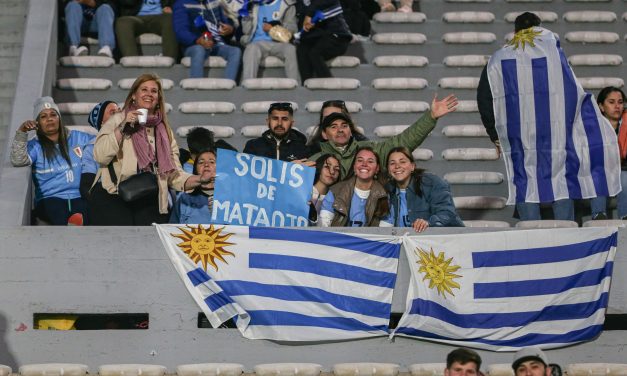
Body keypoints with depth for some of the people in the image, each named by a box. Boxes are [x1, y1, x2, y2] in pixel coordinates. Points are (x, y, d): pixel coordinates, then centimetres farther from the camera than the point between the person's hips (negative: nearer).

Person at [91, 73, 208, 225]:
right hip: (113, 197, -3)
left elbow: (174, 174, 12)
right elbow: (100, 157, -7)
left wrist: (200, 180, -4)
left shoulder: (164, 131, 17)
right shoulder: (118, 120, 7)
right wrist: (123, 127, -11)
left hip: (149, 203, 3)